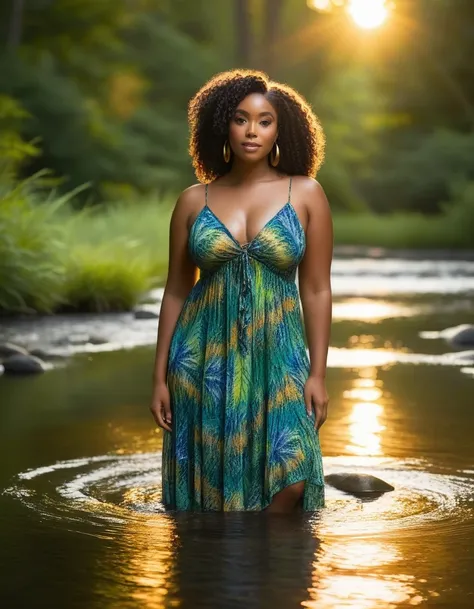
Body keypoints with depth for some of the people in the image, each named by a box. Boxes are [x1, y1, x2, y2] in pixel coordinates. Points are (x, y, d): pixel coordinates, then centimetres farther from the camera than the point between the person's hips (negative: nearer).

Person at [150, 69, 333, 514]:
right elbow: (176, 292, 7)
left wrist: (318, 374, -2)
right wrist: (160, 377, 5)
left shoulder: (306, 194, 1)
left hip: (277, 358, -1)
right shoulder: (193, 201, 3)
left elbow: (316, 290, 1)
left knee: (289, 480, -14)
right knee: (208, 486, 5)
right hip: (206, 359, 1)